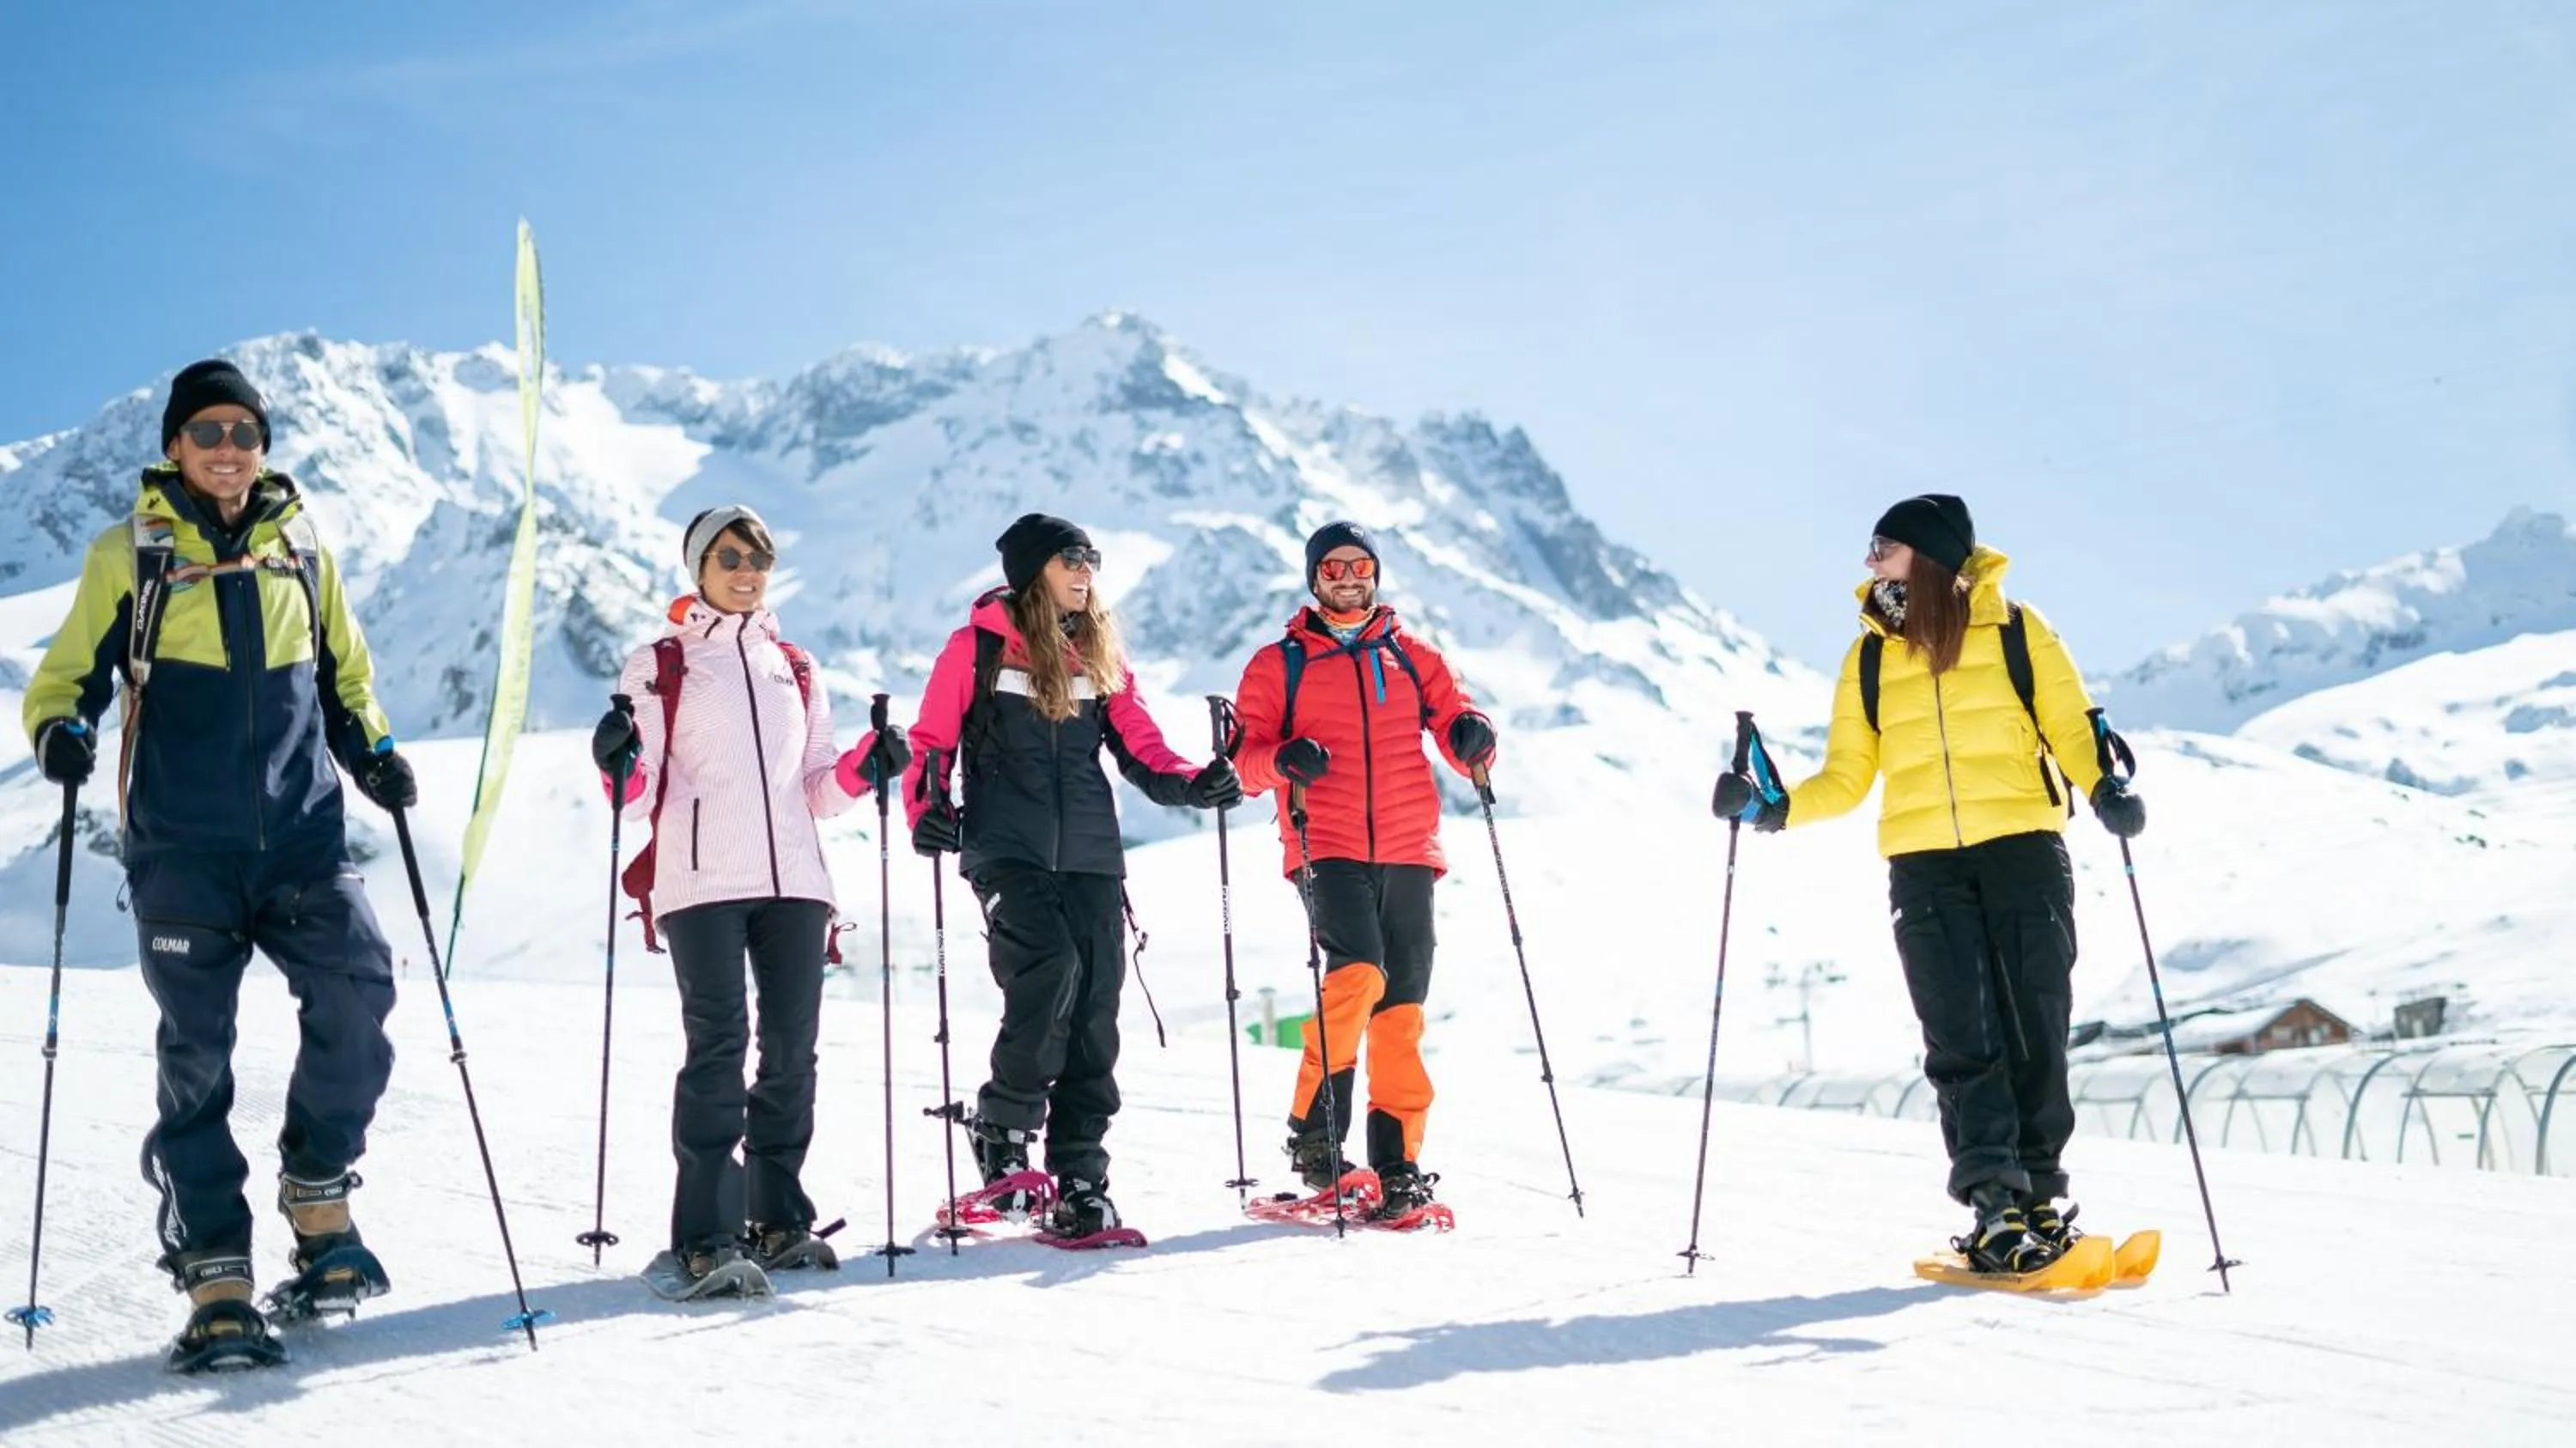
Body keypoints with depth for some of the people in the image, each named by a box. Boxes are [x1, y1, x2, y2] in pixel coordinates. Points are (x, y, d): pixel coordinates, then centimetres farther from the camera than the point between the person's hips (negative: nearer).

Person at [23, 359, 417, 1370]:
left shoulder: (300, 550, 14)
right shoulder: (129, 555, 7)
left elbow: (344, 675, 23)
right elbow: (69, 671, 8)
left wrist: (373, 752, 6)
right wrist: (62, 729, -14)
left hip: (301, 832, 2)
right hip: (182, 843, -2)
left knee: (358, 994, -16)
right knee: (195, 1053, -3)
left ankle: (318, 1193, 7)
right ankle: (214, 1277, 4)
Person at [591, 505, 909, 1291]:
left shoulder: (796, 668, 21)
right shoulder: (658, 665, 10)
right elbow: (639, 794, 3)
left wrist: (865, 767, 1)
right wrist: (620, 767, -18)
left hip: (793, 880, 4)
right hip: (701, 880, -4)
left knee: (792, 1047, 3)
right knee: (719, 1042, -13)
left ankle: (778, 1217, 14)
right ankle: (706, 1235, -11)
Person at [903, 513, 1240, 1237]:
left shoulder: (1100, 653, 16)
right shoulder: (979, 646, 4)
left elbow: (1139, 744, 14)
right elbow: (932, 741, 4)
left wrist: (1192, 783, -4)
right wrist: (928, 811, -13)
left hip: (1090, 855, 4)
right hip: (1007, 852, -4)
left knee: (1094, 1014, 0)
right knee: (1048, 971, -24)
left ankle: (1080, 1179, 8)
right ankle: (1001, 1127, -3)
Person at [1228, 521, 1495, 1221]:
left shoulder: (1414, 658, 17)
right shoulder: (1279, 664, 12)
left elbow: (1454, 723, 14)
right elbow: (1246, 755, 6)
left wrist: (1472, 737, -10)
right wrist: (1280, 760, -16)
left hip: (1408, 853, 3)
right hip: (1328, 849, -3)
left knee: (1401, 1011, 3)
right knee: (1357, 974, -24)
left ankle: (1397, 1163, 11)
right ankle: (1314, 1128, -11)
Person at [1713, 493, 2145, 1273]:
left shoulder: (2016, 631, 4)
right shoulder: (1870, 657, 11)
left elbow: (2072, 727, 3)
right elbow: (1847, 777, 12)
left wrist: (2105, 788, -16)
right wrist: (1778, 807, -4)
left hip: (2022, 847, -1)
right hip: (1923, 865, 2)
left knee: (2034, 1028, 1)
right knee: (1961, 1038, -7)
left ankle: (2041, 1197, 14)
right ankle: (1995, 1205, -5)